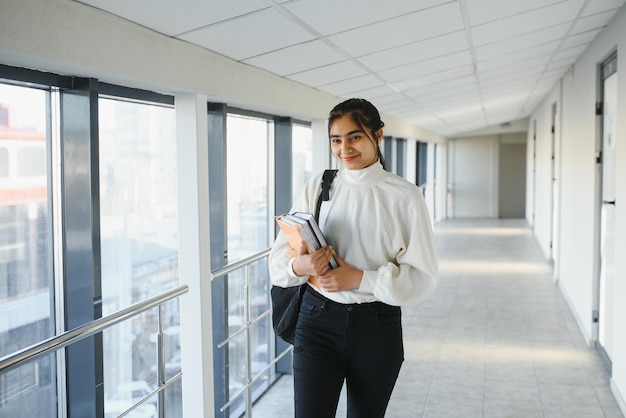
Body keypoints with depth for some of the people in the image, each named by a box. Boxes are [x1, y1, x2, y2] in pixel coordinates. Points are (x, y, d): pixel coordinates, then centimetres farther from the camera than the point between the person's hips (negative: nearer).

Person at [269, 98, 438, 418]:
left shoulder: (404, 196, -6)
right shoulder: (317, 187, 2)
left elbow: (422, 276, -7)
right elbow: (279, 255, 1)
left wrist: (359, 279, -18)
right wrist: (298, 265, -22)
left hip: (377, 327, -1)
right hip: (317, 320, 1)